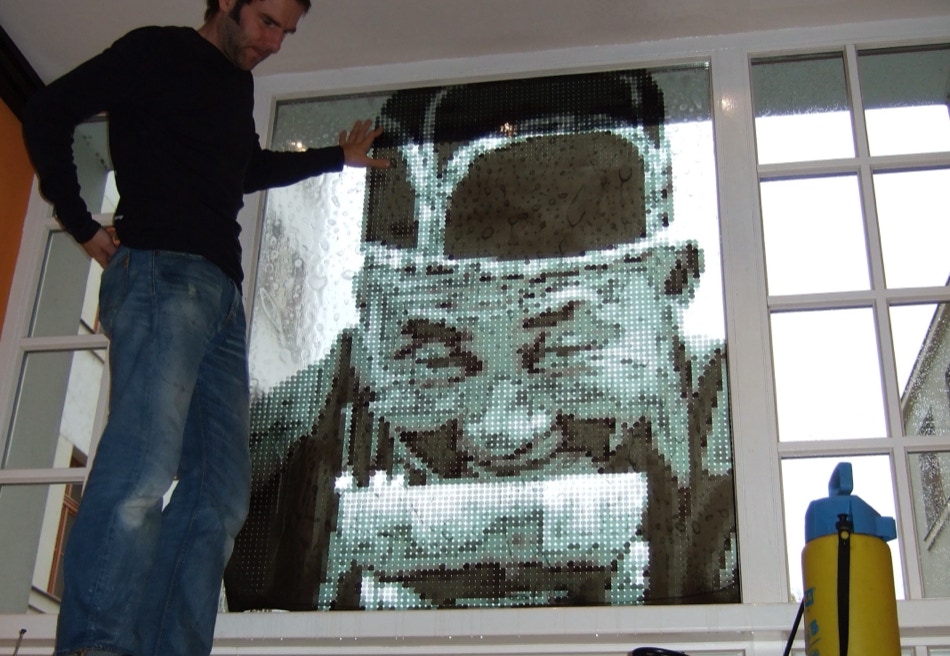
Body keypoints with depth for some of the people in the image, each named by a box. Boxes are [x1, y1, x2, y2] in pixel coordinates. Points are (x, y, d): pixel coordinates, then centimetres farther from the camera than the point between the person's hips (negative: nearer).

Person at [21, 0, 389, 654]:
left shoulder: (239, 84, 29)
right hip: (163, 273, -8)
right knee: (145, 468, -25)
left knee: (220, 495, -4)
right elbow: (48, 115, 2)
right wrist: (85, 227, -2)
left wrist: (338, 156, 53)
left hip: (222, 294, 8)